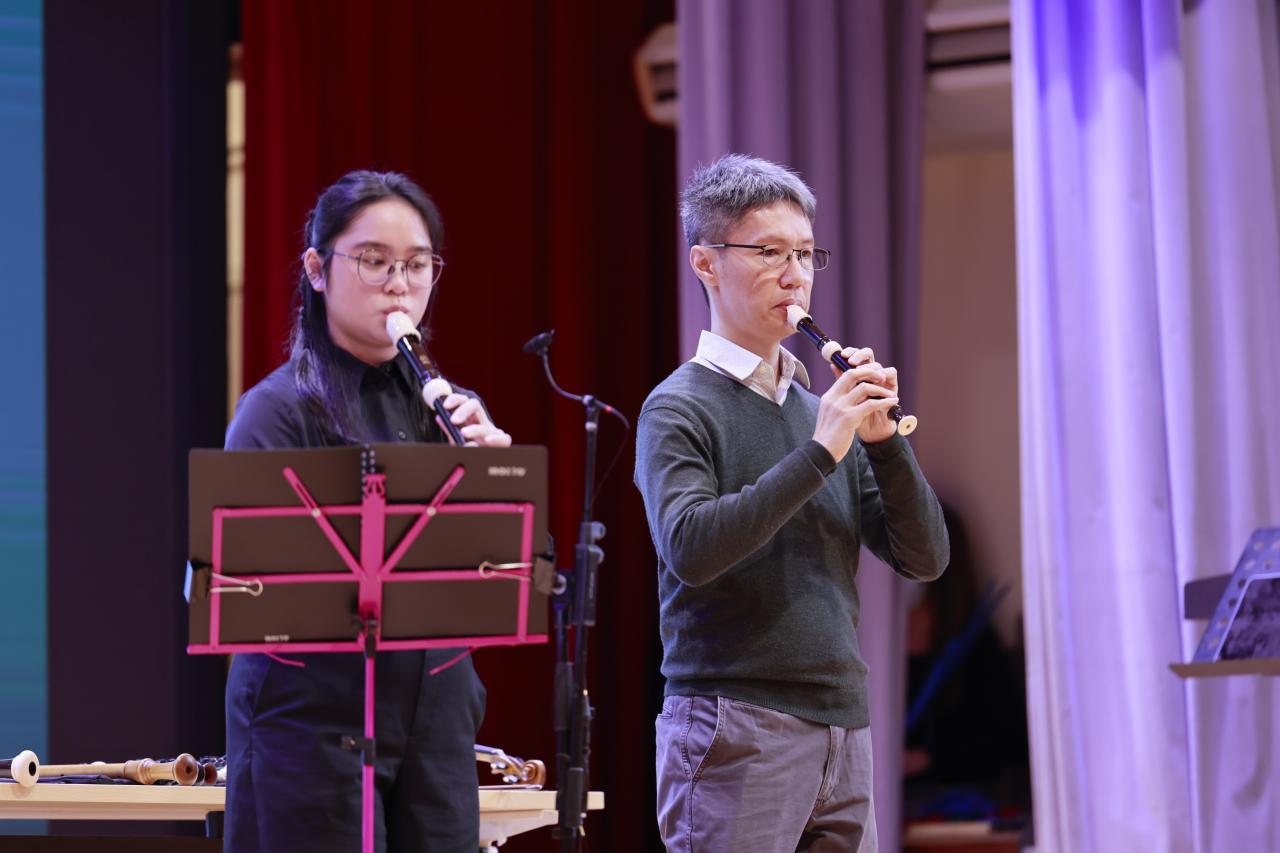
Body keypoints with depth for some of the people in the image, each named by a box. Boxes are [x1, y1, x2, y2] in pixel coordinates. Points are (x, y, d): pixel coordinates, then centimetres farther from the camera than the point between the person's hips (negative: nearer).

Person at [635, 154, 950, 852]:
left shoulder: (822, 407, 15)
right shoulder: (678, 410, -2)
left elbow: (924, 558, 10)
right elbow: (690, 547, -20)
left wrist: (883, 441, -4)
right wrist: (819, 454, -20)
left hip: (841, 735, 6)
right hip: (735, 734, -6)